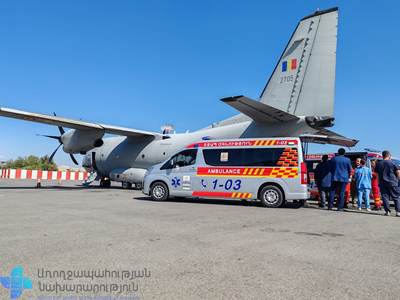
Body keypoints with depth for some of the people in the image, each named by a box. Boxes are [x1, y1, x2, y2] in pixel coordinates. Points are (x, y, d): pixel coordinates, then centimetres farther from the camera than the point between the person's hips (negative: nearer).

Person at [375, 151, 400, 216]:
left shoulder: (378, 164, 7)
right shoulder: (392, 163, -2)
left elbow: (377, 174, 9)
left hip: (383, 183, 2)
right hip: (392, 183, -2)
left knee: (385, 197, 4)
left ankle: (387, 211, 0)